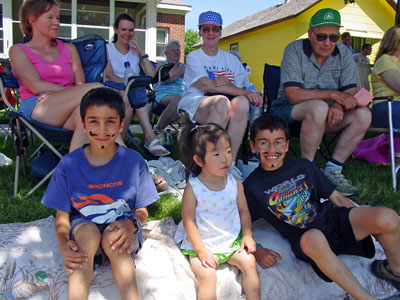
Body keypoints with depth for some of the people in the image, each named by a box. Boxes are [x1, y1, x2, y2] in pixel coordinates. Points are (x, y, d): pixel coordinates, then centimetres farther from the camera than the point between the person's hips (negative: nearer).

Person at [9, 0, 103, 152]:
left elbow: (80, 85, 11)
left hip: (67, 111, 3)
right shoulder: (18, 51, 17)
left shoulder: (69, 48, 27)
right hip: (35, 110, -3)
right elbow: (36, 86, -1)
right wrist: (74, 93, -10)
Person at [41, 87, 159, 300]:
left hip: (121, 224, 0)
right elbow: (62, 215, -3)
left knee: (113, 237, -33)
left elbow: (142, 210, 0)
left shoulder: (134, 162, -7)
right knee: (88, 232, -33)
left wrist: (131, 224, -24)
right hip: (82, 224, 1)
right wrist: (63, 245, -23)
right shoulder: (69, 164, -7)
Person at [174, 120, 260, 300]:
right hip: (202, 245, -3)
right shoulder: (192, 188, -15)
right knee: (207, 275, -22)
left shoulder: (235, 183, -3)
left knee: (249, 262, -14)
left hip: (232, 241, 4)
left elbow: (243, 211, 7)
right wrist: (201, 250, -16)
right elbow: (189, 221, -13)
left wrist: (247, 236, -4)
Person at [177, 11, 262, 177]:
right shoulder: (194, 57, 9)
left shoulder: (231, 59, 22)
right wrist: (245, 92, -18)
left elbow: (242, 87, 8)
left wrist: (227, 85, -16)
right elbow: (207, 85, -10)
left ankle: (230, 162, -30)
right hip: (195, 104, -3)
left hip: (226, 107, 3)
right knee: (221, 101, -37)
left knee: (241, 102, -32)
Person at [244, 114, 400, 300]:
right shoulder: (252, 186, 0)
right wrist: (257, 250, -14)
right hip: (303, 239, -4)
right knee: (313, 239, -42)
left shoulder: (303, 166, 9)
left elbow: (336, 197, 13)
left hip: (330, 218, 4)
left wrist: (363, 218, 5)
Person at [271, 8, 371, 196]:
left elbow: (350, 93, -2)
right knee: (319, 107, -36)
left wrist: (338, 105, -26)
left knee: (363, 115, -18)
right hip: (289, 110, -5)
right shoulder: (294, 50, -13)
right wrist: (333, 94, -27)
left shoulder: (343, 54, 2)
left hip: (321, 115, 5)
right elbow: (293, 95, -22)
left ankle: (333, 171, -10)